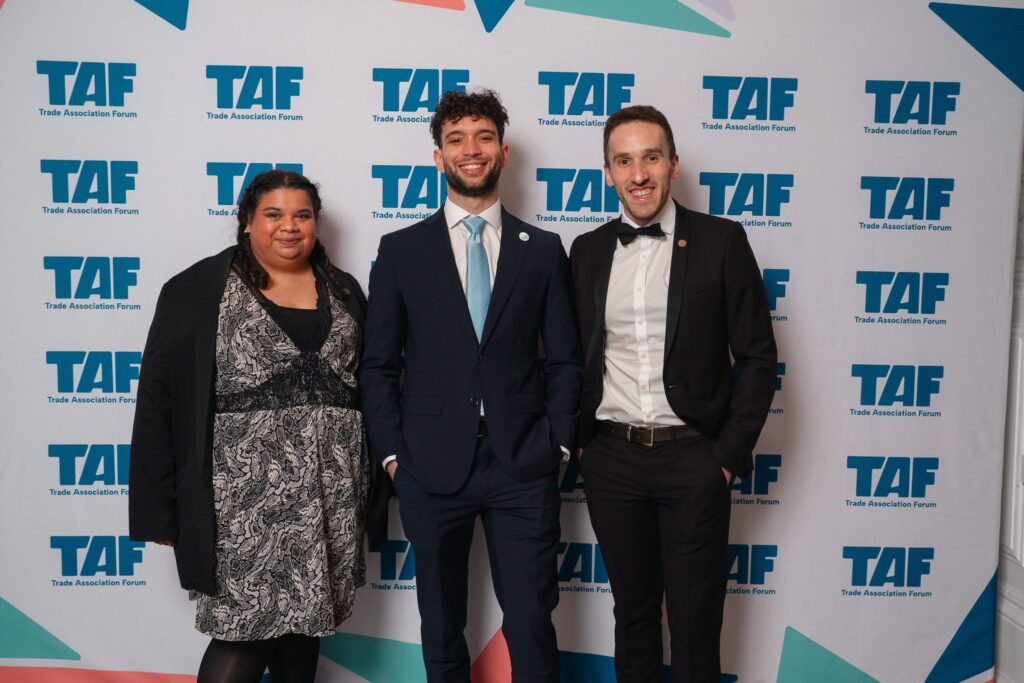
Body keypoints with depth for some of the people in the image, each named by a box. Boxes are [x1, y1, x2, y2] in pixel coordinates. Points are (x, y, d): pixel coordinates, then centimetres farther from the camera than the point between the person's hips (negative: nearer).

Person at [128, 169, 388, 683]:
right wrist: (163, 508, -6)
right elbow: (160, 397, -2)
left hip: (327, 497, 4)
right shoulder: (198, 290, -1)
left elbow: (369, 388, 13)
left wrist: (373, 489, 9)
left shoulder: (343, 292, 11)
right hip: (244, 495, -3)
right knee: (244, 631, -3)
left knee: (306, 624, 12)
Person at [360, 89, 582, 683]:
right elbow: (379, 363, 5)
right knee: (441, 624, 13)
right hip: (433, 465, 1)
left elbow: (565, 359, 7)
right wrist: (392, 451, -2)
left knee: (532, 621, 2)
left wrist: (558, 442, -2)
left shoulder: (544, 250, 7)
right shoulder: (401, 250, 5)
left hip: (523, 464, 0)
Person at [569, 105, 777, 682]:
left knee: (695, 620, 6)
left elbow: (757, 357, -3)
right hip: (611, 457, 3)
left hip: (693, 456, -3)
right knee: (632, 611, 16)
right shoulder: (588, 251, 6)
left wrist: (730, 455, -7)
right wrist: (578, 440, 4)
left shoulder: (721, 241, -4)